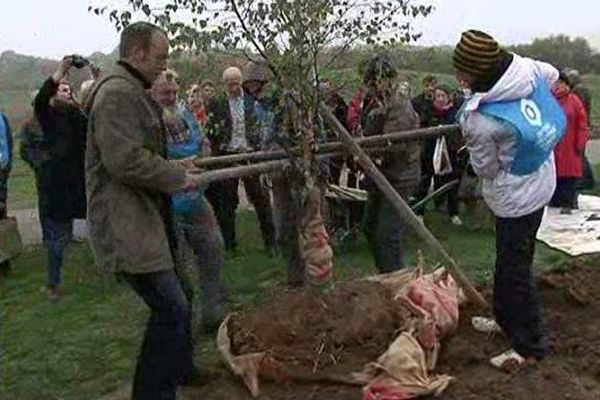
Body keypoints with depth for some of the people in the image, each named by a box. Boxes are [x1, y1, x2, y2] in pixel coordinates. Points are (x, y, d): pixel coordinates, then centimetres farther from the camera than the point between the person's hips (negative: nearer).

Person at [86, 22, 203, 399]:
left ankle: (180, 368, 39)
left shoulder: (133, 93, 19)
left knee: (175, 300, 21)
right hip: (127, 226, -11)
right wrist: (178, 179, -13)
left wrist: (175, 166, 18)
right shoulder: (118, 92, -16)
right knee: (172, 309, -11)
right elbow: (126, 161, -25)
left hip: (149, 221, 11)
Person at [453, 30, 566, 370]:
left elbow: (487, 170, -14)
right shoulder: (525, 67, -11)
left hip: (518, 196, -9)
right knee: (509, 260, 23)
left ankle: (531, 345, 18)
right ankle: (507, 320, 41)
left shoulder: (479, 120, -30)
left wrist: (473, 148, 7)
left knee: (514, 268, 4)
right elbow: (552, 75, 14)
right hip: (540, 180, 9)